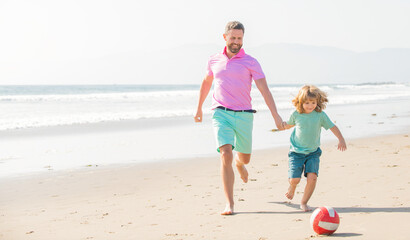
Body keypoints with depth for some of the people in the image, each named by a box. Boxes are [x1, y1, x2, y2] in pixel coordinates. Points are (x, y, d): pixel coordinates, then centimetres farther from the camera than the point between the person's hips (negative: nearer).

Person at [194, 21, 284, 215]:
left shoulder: (250, 62, 0)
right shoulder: (214, 60, 8)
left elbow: (264, 90, -6)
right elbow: (206, 82, 26)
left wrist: (275, 115, -17)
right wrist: (199, 108, 30)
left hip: (244, 115, 0)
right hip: (221, 113, 0)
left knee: (245, 158, 14)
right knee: (225, 154, -19)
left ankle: (239, 163, 56)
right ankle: (229, 204, -16)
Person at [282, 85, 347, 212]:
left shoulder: (320, 115, -6)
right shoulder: (296, 114, -5)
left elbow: (333, 127, 0)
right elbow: (289, 124, 17)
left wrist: (341, 140, -10)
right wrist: (283, 125, -1)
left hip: (313, 152, 1)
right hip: (296, 152, -1)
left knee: (312, 177, -17)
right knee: (294, 179, -11)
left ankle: (304, 202, 4)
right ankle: (292, 188, 29)